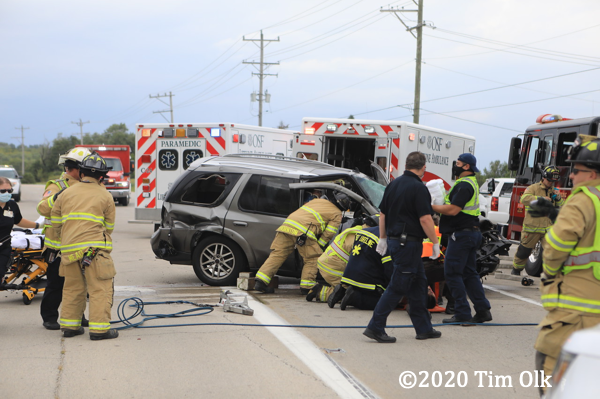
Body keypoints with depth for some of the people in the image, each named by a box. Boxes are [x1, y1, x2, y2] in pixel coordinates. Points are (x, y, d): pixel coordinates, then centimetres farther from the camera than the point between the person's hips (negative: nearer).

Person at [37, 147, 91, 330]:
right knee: (56, 284, 0)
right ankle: (49, 317, 11)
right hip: (57, 245, -7)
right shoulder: (57, 186, -10)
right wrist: (55, 198, -43)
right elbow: (42, 208, -24)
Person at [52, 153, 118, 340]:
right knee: (100, 288, -2)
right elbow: (109, 227, 11)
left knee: (72, 288, 17)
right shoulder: (105, 196, 6)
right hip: (94, 248, -4)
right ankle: (99, 328, -6)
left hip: (69, 248, 5)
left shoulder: (65, 194, 13)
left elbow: (56, 223, 17)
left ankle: (69, 325, 21)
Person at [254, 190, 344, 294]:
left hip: (287, 225, 6)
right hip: (303, 231, -6)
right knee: (312, 259, 8)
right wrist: (318, 245, 17)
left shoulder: (317, 200, 34)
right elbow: (329, 233, 6)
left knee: (277, 255, 6)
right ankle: (306, 287, 2)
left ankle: (260, 282, 0)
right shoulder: (337, 214, 15)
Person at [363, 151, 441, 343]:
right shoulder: (419, 188, -15)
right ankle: (375, 327, -6)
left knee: (418, 283, 16)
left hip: (395, 239, 9)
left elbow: (382, 214, 15)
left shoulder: (393, 184, 10)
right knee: (397, 287, -5)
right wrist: (435, 243, -10)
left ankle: (423, 328, 20)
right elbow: (425, 219, -19)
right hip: (409, 242, -9)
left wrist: (383, 238, 22)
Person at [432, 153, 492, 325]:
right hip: (472, 233, 11)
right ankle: (483, 309, 12)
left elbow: (453, 210, -22)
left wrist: (431, 207, -14)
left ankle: (462, 313, -6)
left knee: (452, 272, -6)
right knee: (469, 273, 13)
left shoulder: (464, 185, -16)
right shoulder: (472, 183, 19)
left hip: (461, 234, -11)